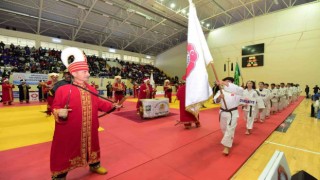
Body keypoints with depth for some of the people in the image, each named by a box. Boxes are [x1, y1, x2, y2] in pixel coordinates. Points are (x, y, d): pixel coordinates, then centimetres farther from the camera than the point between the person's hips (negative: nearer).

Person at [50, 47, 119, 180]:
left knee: (92, 146, 22)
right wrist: (60, 113, -30)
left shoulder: (91, 90, 3)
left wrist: (112, 106, 6)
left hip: (89, 129, 5)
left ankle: (95, 166, 46)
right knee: (65, 151, 10)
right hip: (70, 131, -5)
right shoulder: (63, 90, -14)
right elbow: (55, 107, -9)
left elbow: (98, 104, 12)